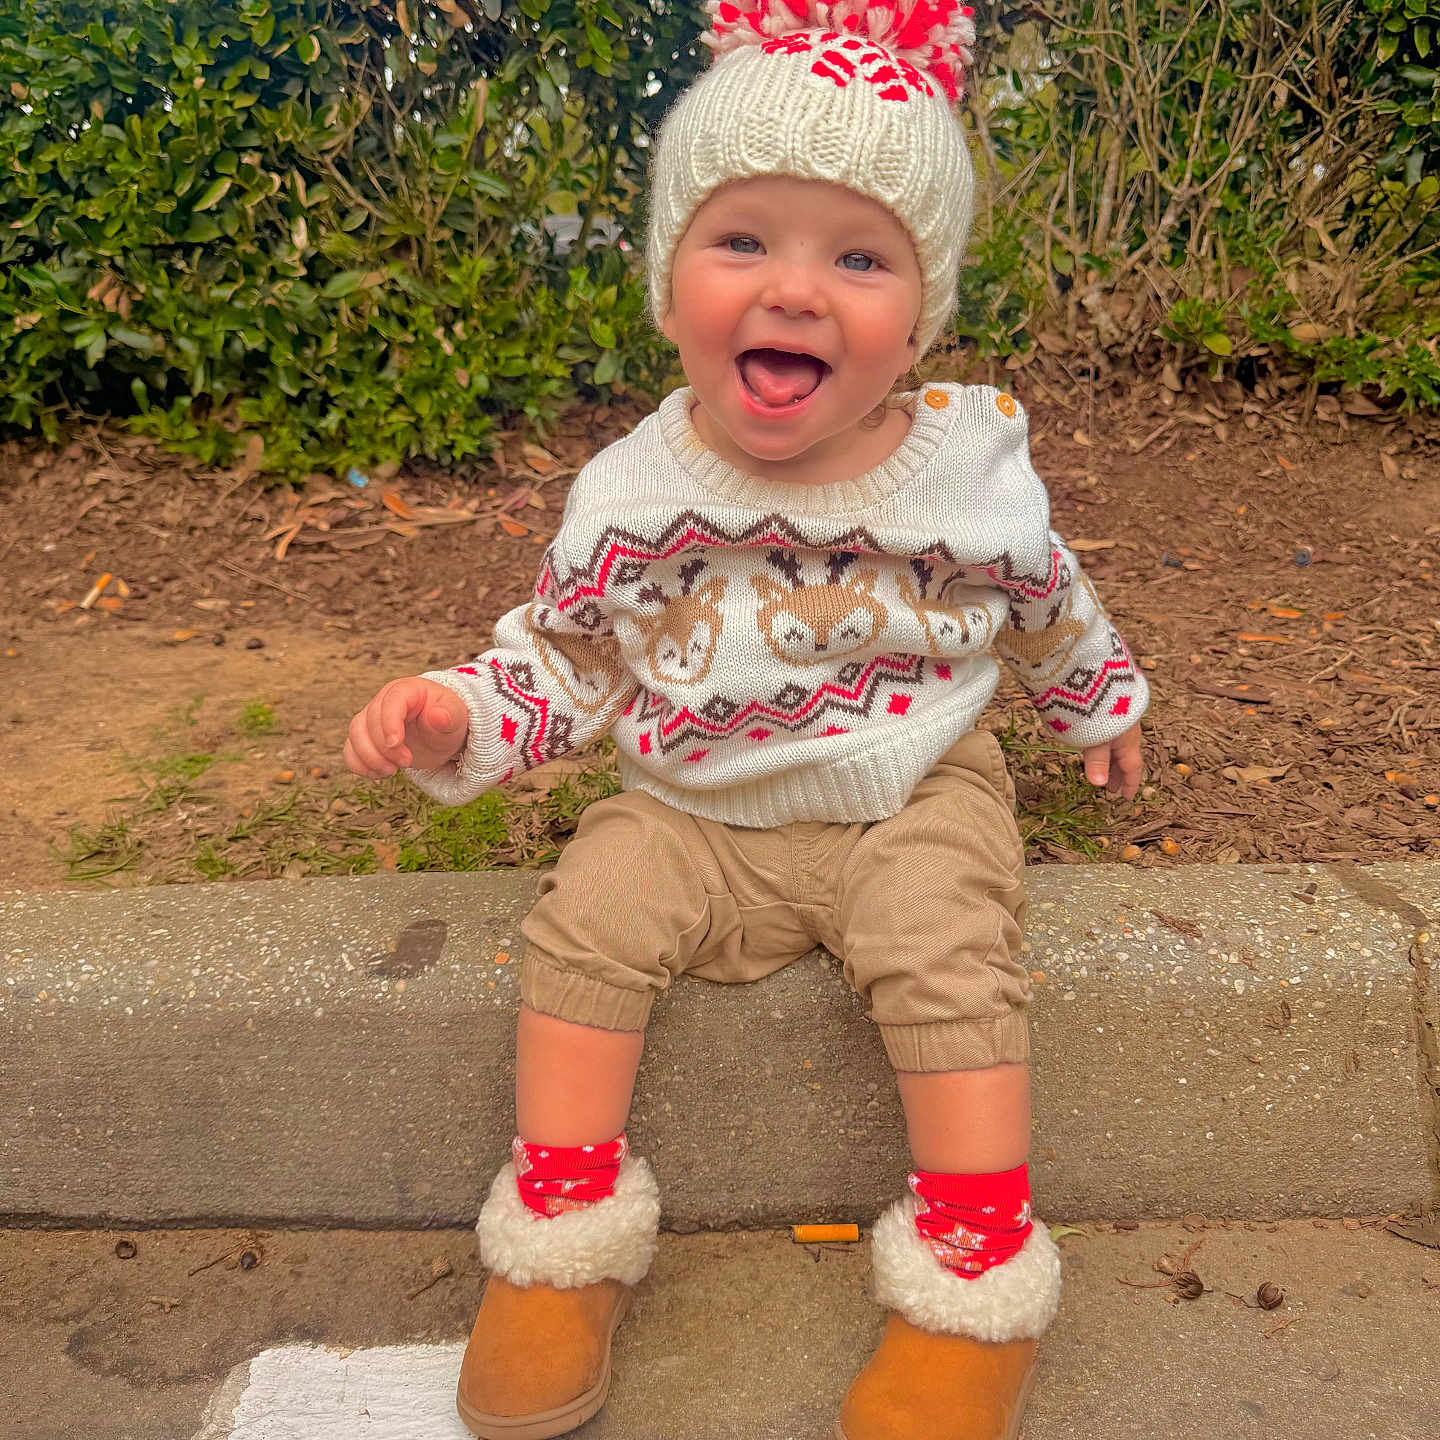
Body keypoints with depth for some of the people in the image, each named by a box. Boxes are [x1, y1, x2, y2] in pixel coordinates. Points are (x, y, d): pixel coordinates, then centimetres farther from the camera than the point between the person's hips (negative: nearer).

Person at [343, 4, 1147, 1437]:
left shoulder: (972, 470, -10)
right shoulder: (632, 492, -10)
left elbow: (1049, 607, 11)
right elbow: (563, 657, 1)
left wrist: (1100, 704, 25)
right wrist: (456, 712, -17)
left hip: (913, 801, -1)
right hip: (692, 814, 2)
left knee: (947, 955, -23)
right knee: (586, 916, -17)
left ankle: (975, 1283, -5)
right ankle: (564, 1230, 0)